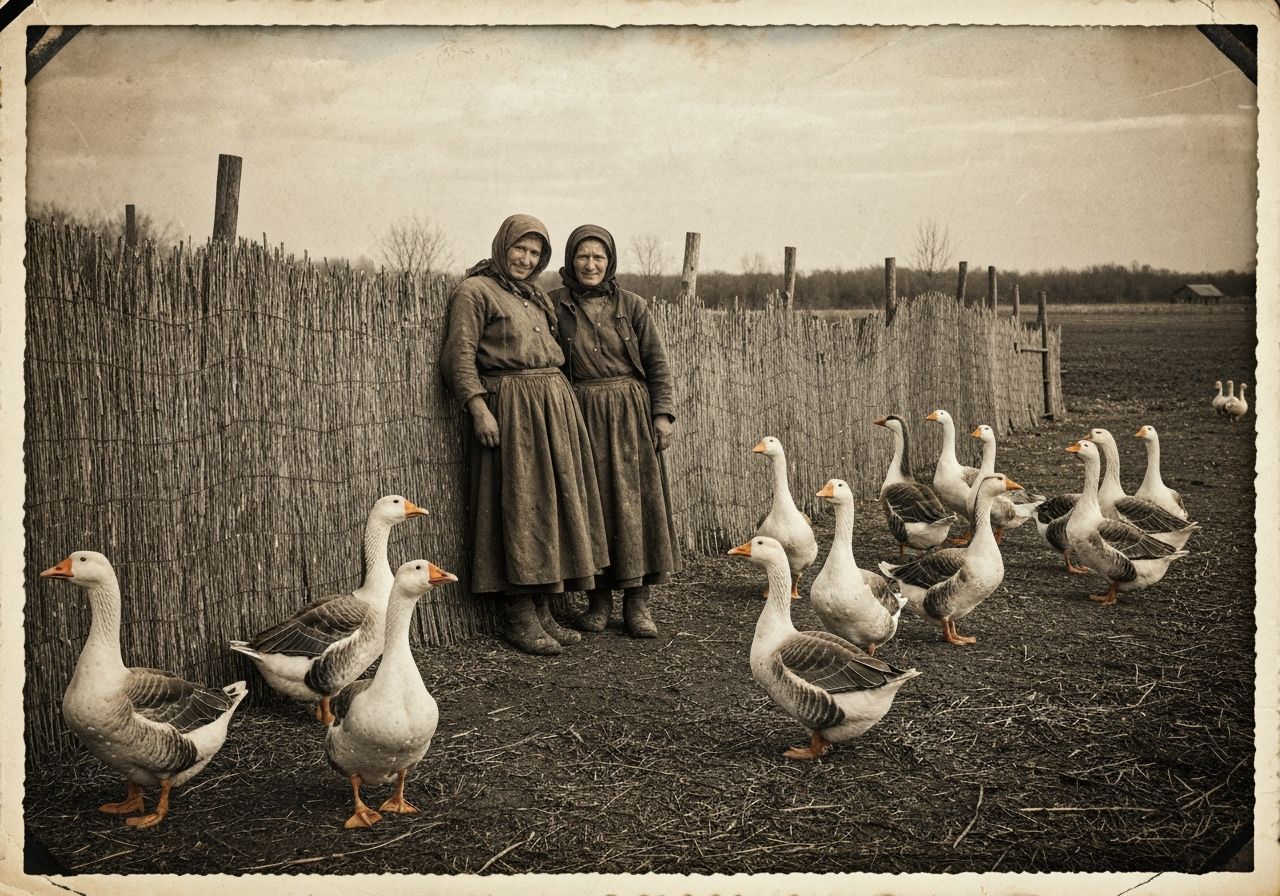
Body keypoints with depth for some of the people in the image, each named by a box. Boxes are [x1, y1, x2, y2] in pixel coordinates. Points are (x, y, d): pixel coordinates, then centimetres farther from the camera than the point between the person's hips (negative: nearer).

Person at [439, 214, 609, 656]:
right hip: (511, 408, -8)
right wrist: (478, 407, -21)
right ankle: (518, 618, -1)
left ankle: (541, 611, 14)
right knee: (519, 506, -7)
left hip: (554, 405, 8)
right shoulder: (474, 291, -3)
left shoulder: (536, 297, 21)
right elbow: (459, 354, -11)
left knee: (553, 504, 7)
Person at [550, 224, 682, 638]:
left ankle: (637, 600, 8)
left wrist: (663, 413, -2)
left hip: (630, 415, 1)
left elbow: (657, 363, 5)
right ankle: (599, 599, 13)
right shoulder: (555, 305, 2)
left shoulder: (632, 306, 4)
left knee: (637, 501, 0)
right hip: (581, 415, -1)